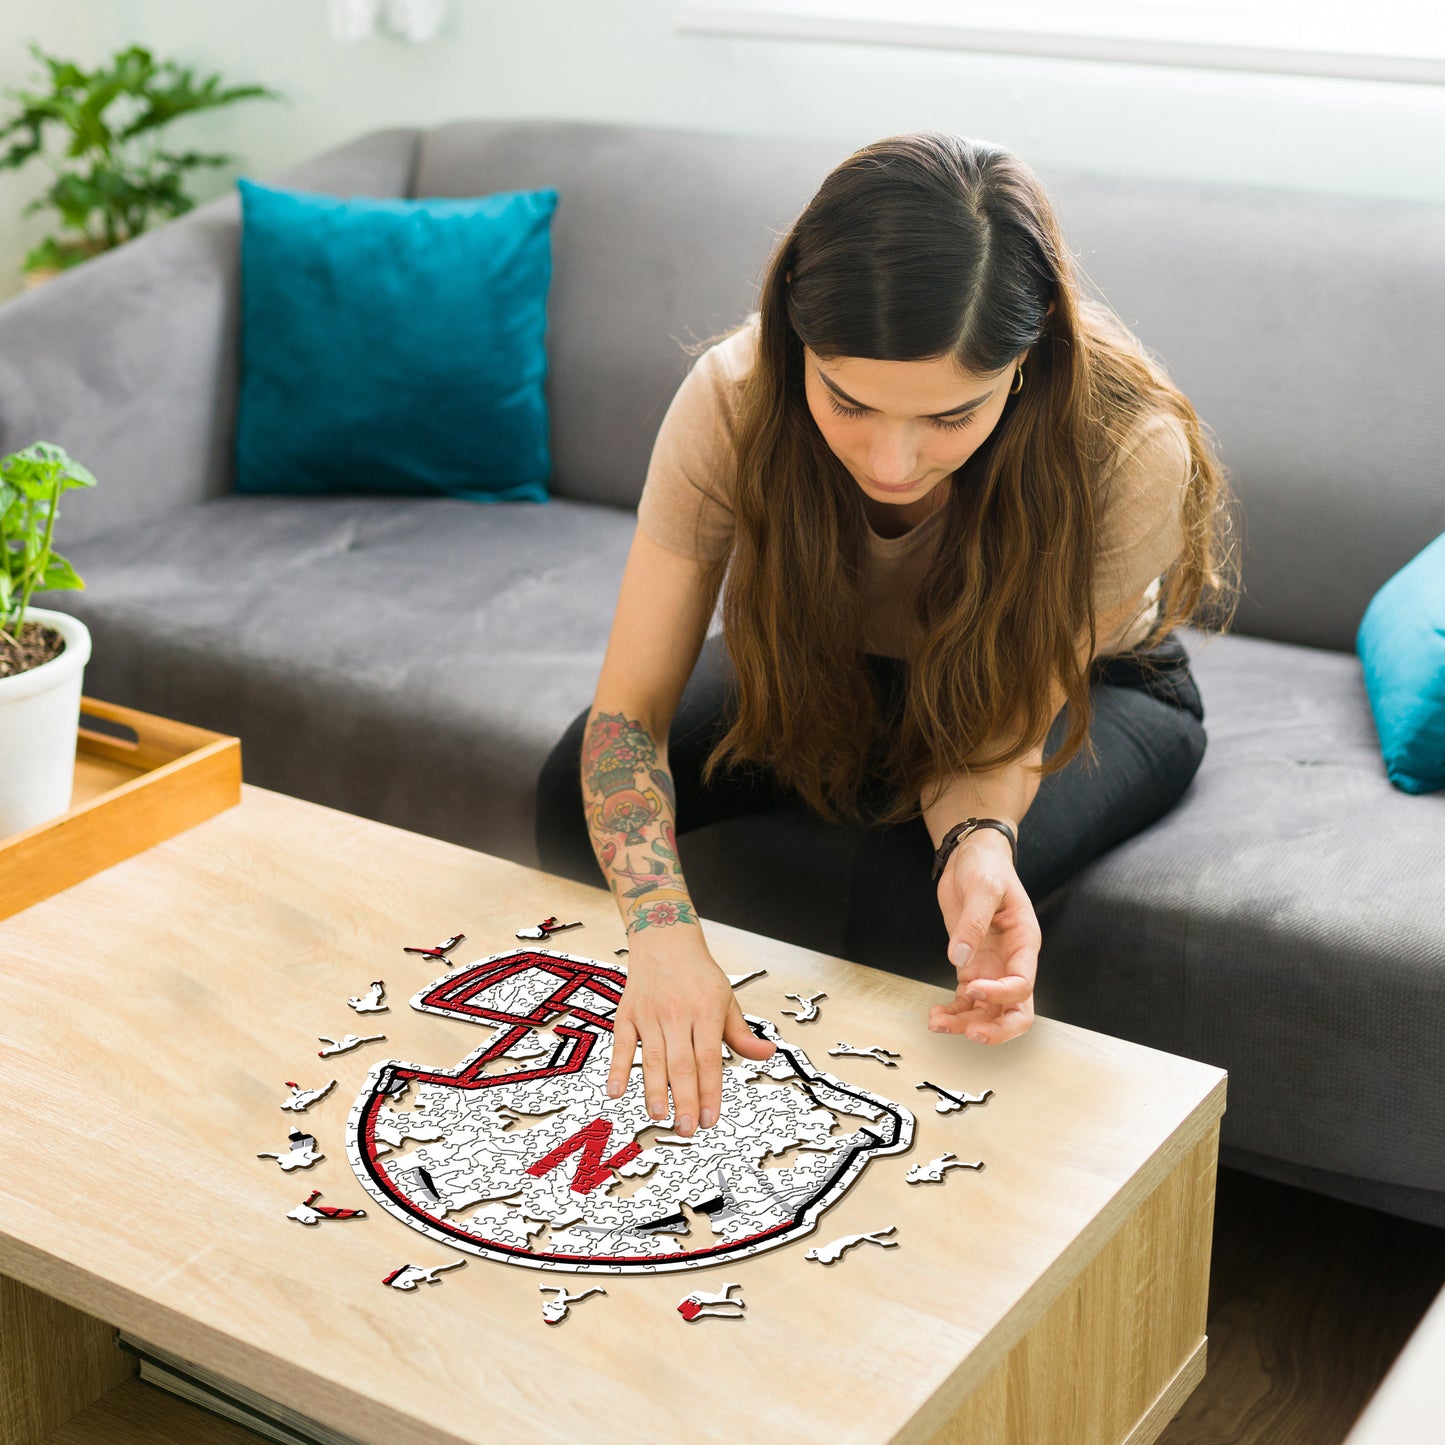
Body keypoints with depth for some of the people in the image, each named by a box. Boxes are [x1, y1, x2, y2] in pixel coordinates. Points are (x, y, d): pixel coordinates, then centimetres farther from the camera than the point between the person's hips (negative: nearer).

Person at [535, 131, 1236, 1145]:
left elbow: (999, 732, -25)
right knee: (576, 788, -20)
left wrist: (978, 844, -49)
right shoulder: (735, 399, -32)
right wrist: (663, 928, -46)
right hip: (843, 664, 3)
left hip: (1091, 688, -2)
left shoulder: (1130, 451, -37)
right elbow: (629, 710, -29)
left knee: (919, 879, -34)